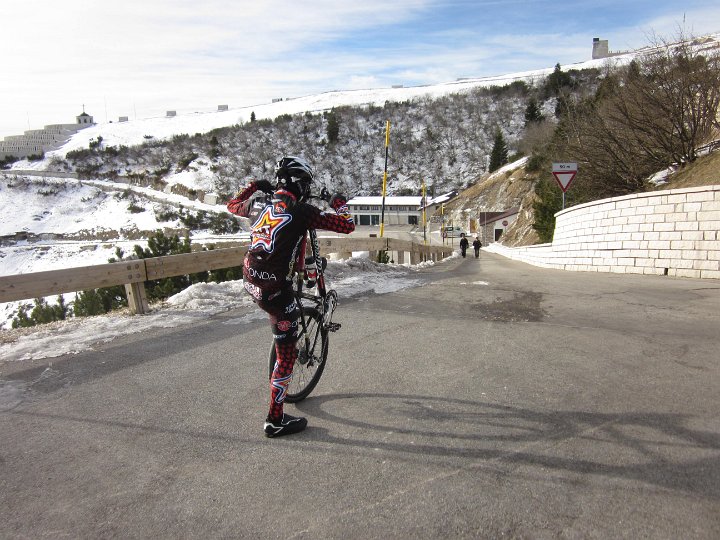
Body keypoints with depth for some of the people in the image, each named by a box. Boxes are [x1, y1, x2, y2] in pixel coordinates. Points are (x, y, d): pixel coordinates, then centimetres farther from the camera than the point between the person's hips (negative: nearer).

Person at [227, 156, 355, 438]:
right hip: (275, 290, -7)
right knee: (287, 354, 6)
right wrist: (339, 202, 10)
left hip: (249, 282, 7)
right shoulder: (301, 211, -11)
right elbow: (347, 225, -8)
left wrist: (255, 186, 38)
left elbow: (233, 205, 28)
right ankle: (275, 420, 14)